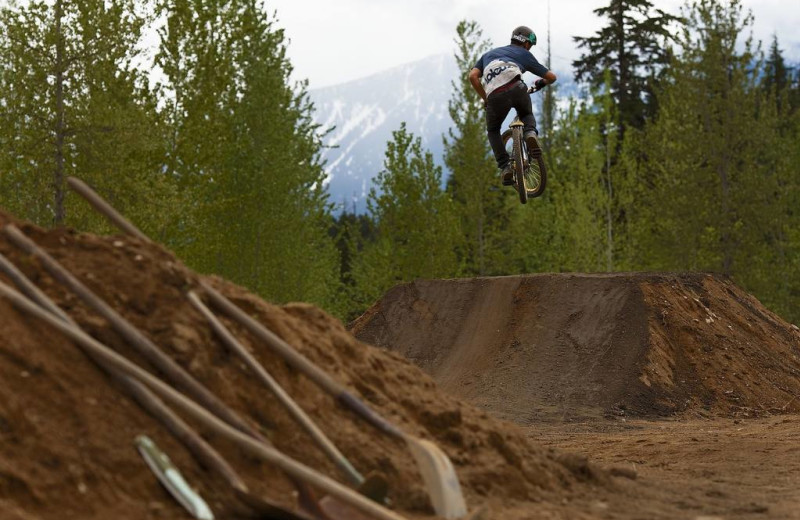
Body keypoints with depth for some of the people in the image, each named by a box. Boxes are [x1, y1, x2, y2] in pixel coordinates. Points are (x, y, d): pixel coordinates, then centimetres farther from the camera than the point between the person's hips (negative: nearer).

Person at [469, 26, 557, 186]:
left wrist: (485, 99, 26)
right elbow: (551, 77, 32)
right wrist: (541, 83, 55)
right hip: (516, 88, -1)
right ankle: (530, 133, 1)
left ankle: (505, 167, 8)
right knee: (527, 115, 34)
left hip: (495, 95, 1)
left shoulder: (489, 54, 35)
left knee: (493, 131, 27)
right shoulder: (524, 54, 29)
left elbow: (473, 76, 18)